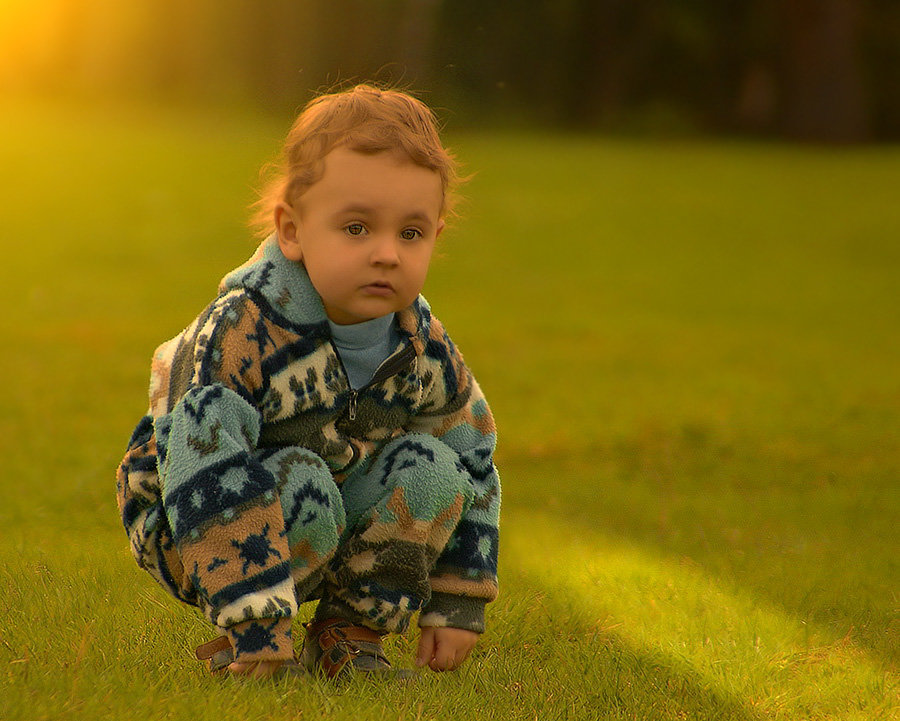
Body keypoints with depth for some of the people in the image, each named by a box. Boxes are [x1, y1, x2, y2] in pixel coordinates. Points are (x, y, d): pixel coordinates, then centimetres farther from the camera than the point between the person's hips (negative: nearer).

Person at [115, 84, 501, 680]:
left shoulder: (426, 351, -11)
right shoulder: (239, 334, -31)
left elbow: (473, 468, 4)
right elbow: (204, 477, -37)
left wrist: (459, 605, 1)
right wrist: (256, 631, -42)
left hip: (327, 529, 6)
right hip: (191, 532, -6)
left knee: (432, 467, -15)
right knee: (299, 482, -34)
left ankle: (349, 632, -5)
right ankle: (245, 650, -15)